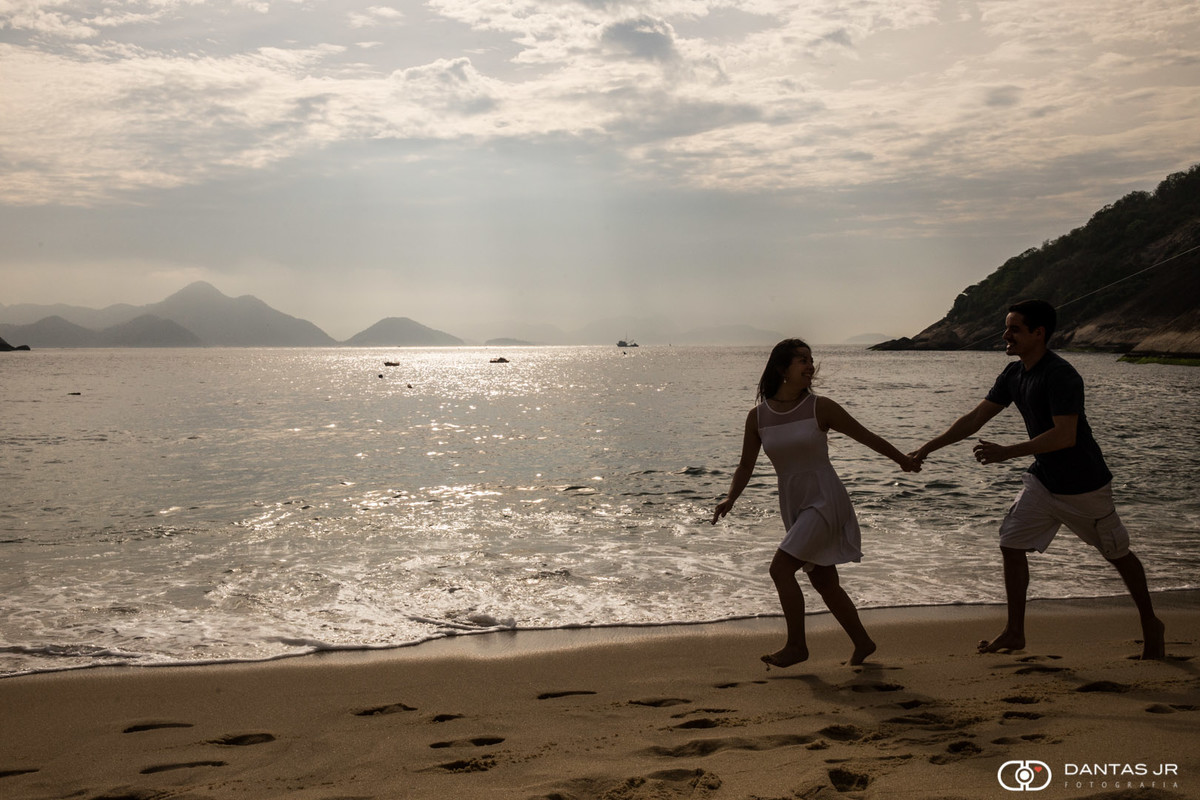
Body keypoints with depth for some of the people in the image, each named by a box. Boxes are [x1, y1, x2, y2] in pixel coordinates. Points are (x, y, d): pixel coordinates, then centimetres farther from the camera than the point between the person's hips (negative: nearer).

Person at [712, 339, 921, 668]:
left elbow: (865, 436, 4)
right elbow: (746, 465, 9)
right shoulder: (758, 417, 0)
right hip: (794, 507, 5)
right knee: (824, 583, 12)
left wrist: (902, 459, 15)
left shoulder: (820, 408, -8)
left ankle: (796, 645, -1)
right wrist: (730, 499, -7)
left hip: (825, 500, -5)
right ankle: (862, 643, 29)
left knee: (780, 568, -15)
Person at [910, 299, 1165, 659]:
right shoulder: (1014, 374, 0)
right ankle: (1015, 633, 9)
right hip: (1043, 480, 7)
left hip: (1084, 485, -7)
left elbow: (1065, 436, -33)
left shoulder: (1060, 375, -26)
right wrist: (930, 447, -3)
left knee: (1118, 554, 10)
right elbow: (974, 419, 4)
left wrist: (1006, 452, -34)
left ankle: (1150, 625, 32)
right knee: (1012, 544, -1)